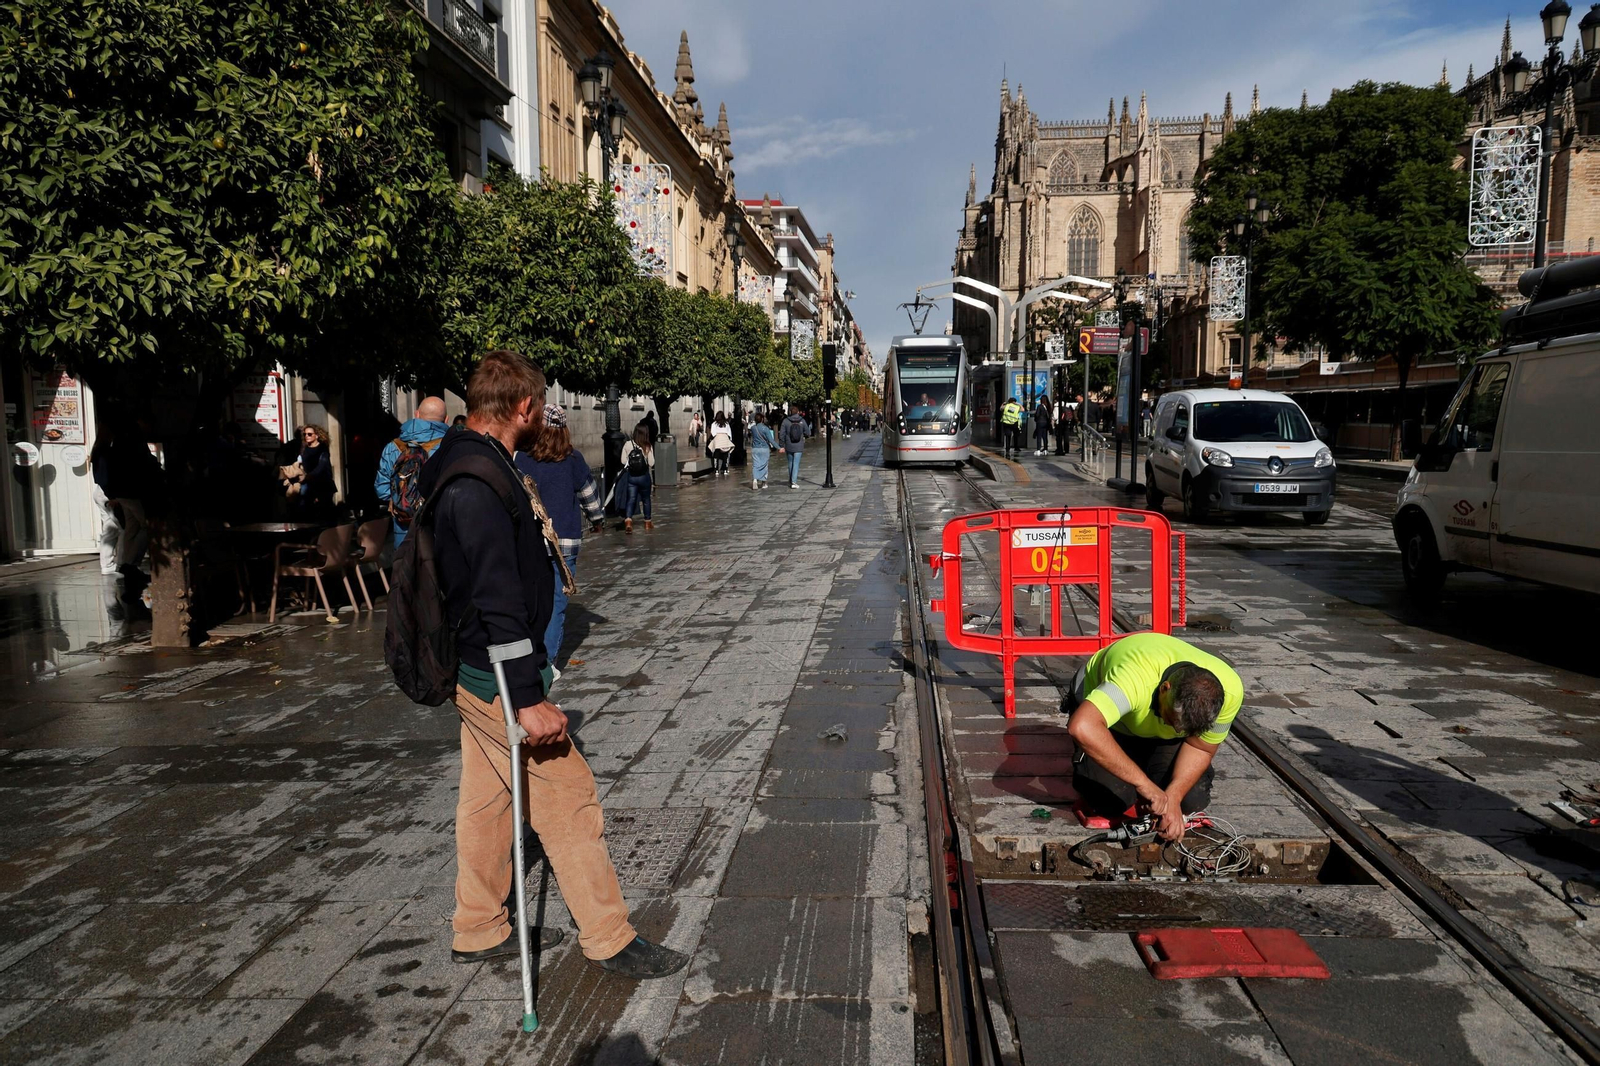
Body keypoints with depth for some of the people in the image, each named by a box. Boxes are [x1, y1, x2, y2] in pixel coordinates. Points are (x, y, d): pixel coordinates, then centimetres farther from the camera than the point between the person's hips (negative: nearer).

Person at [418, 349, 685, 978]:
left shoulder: (457, 462, 10)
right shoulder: (479, 481, -24)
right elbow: (497, 599, -27)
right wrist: (529, 697, -27)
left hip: (476, 671, 10)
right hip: (497, 674, -10)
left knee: (486, 797, 18)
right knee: (568, 797, -2)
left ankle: (479, 931, 32)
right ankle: (609, 940, 10)